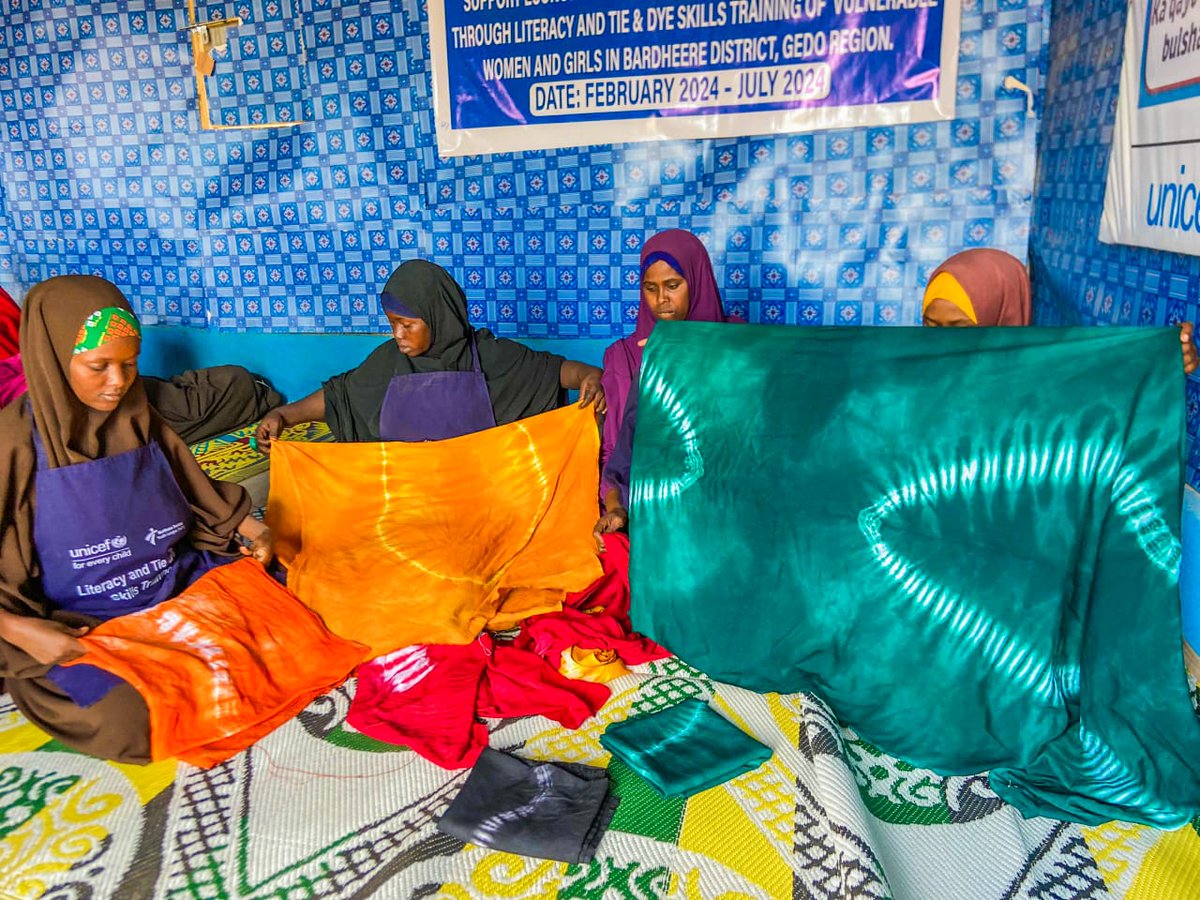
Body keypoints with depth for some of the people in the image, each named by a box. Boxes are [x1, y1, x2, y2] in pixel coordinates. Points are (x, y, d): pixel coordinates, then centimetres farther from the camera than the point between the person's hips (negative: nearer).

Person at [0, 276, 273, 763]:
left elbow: (193, 492, 17)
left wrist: (248, 527, 0)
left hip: (181, 581, 5)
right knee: (131, 721, -30)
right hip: (79, 627, -5)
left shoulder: (141, 422, 3)